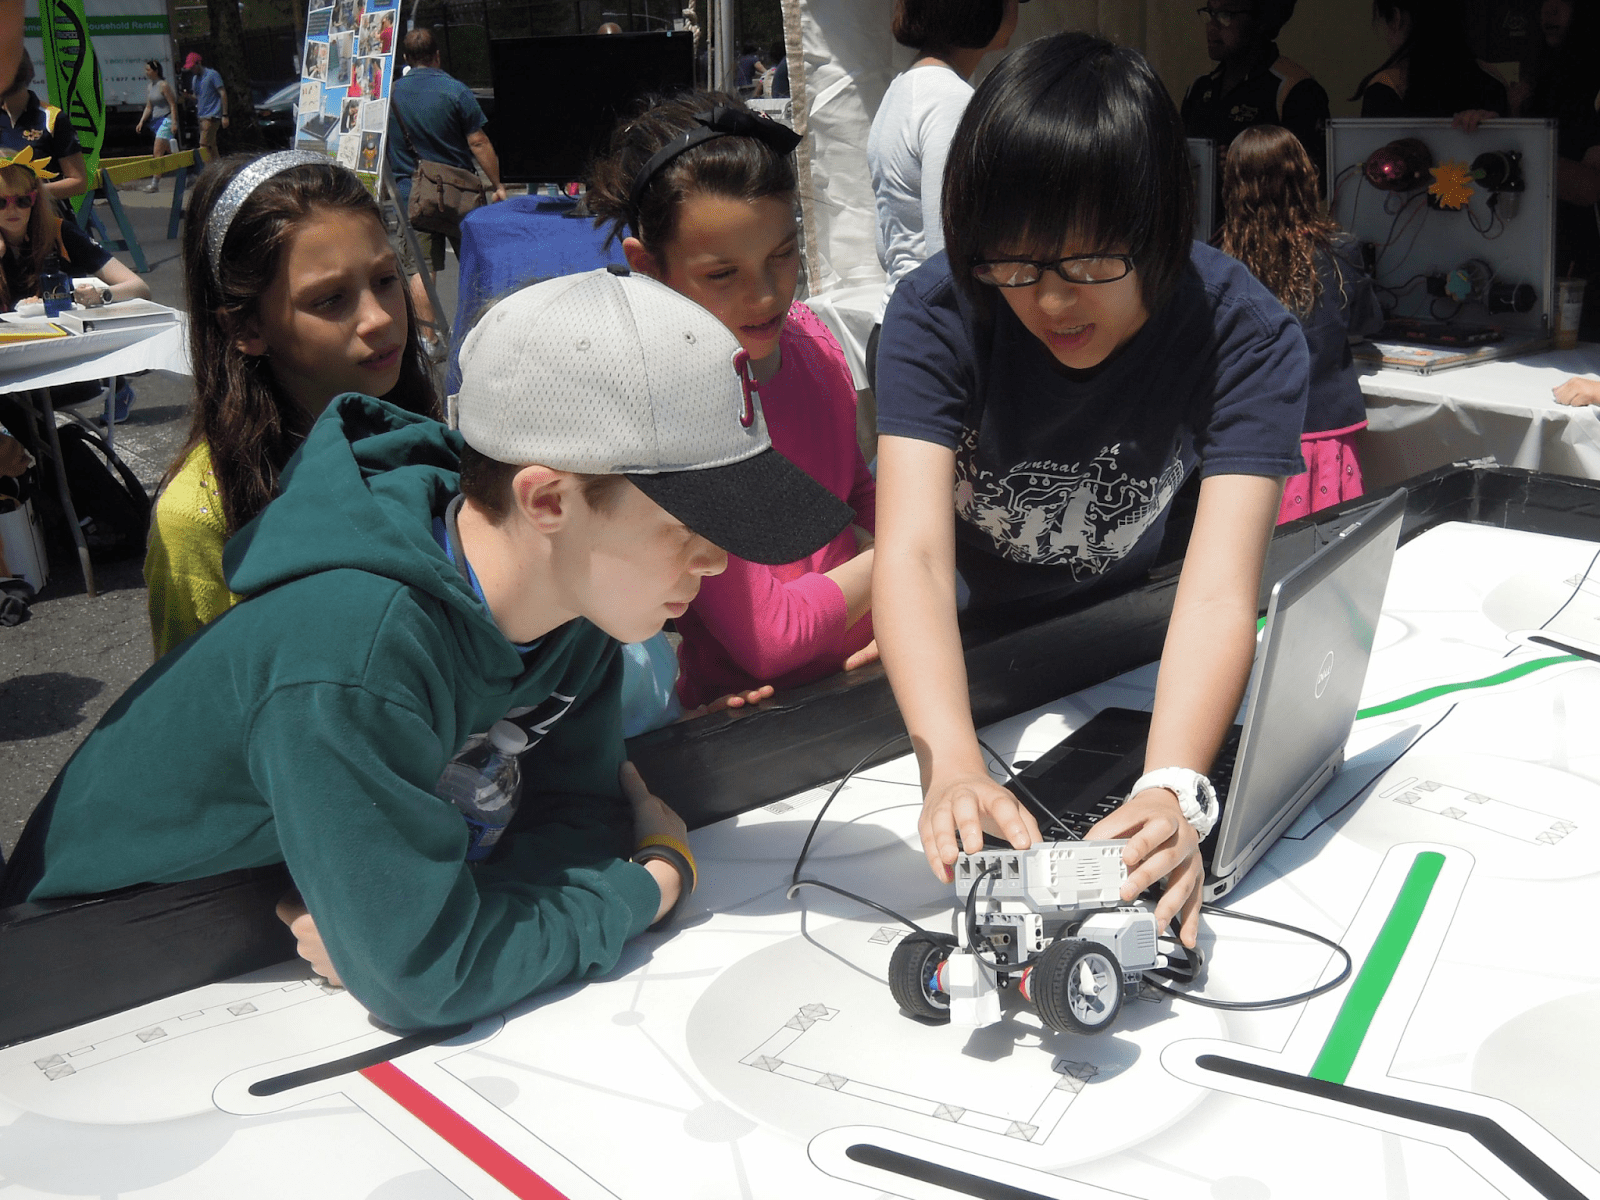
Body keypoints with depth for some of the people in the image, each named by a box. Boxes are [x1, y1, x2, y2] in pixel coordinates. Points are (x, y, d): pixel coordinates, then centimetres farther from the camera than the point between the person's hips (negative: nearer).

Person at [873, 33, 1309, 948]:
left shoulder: (1247, 335, -25)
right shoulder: (935, 315, -25)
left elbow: (1221, 588, -35)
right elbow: (914, 551, -36)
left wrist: (1174, 789, -53)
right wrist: (953, 766, -52)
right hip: (957, 647, -1)